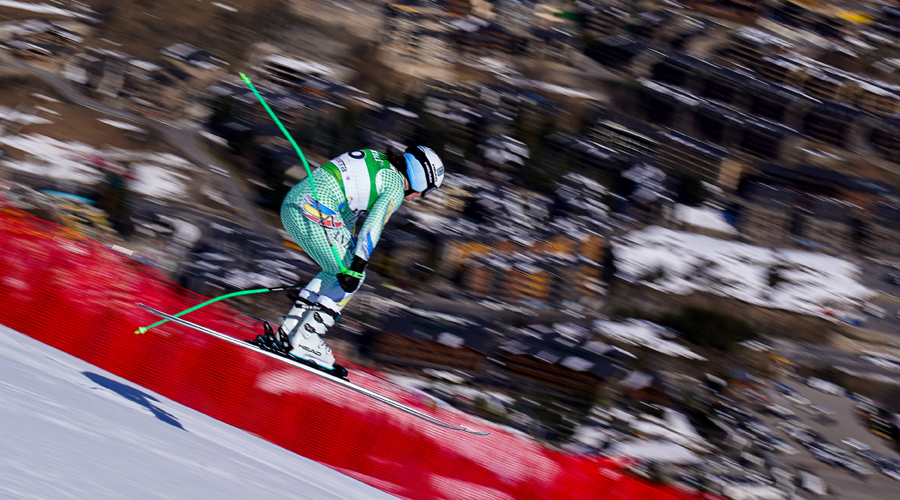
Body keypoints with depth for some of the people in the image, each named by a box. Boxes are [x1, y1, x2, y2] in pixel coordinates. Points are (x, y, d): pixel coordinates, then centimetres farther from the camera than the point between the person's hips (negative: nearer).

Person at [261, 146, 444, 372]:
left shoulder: (377, 163, 25)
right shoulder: (396, 186, -1)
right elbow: (373, 225, -14)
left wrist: (351, 255, 35)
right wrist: (357, 267, -17)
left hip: (291, 202, 9)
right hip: (316, 211, -9)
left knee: (336, 272, 20)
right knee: (347, 277, 2)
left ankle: (288, 331, 17)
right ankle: (305, 341, -2)